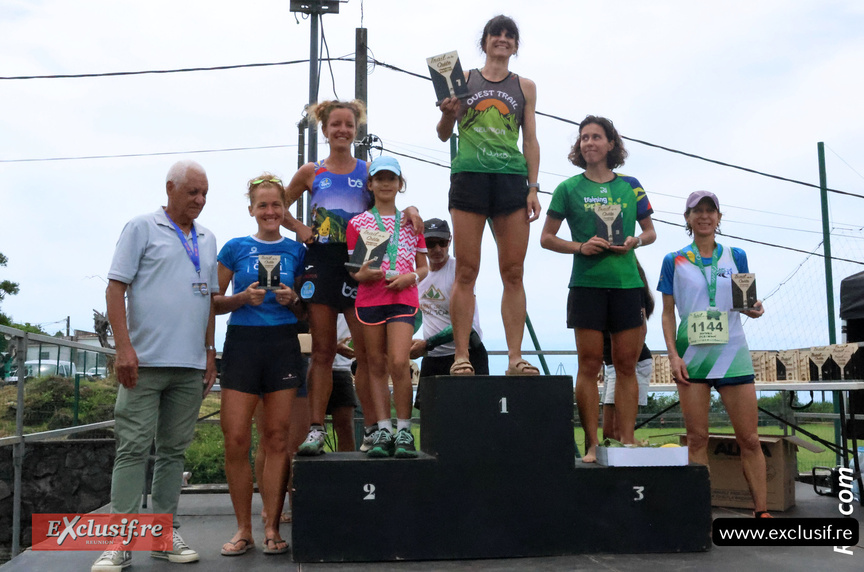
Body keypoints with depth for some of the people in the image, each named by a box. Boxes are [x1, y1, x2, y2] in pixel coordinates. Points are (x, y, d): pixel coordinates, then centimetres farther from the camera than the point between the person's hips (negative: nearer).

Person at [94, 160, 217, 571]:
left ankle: (165, 535, 17)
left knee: (174, 450, 9)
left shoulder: (207, 240, 17)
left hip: (191, 366, 5)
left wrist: (210, 352, 14)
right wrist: (124, 347, -14)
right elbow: (115, 288, -5)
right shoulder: (142, 228, 1)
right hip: (145, 361, -5)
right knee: (133, 448, -4)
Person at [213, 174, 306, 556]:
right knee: (236, 438, -6)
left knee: (277, 437, 0)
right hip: (242, 342, -1)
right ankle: (243, 529, 8)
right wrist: (243, 298, -9)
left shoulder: (296, 250, 11)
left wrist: (293, 299, -5)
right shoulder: (235, 248, 8)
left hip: (283, 344, 1)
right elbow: (214, 302, 8)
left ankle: (272, 528, 10)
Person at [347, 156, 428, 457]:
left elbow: (423, 267, 14)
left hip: (403, 299, -1)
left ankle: (404, 431, -5)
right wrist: (363, 274, -13)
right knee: (377, 366, 2)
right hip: (369, 299, 1)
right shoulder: (358, 223, 10)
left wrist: (411, 277, -7)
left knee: (399, 363, -15)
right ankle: (383, 431, 8)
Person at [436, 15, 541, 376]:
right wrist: (448, 114, -10)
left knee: (514, 273, -2)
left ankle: (515, 357, 0)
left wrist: (533, 188, 3)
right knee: (466, 271, -4)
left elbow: (531, 140, 14)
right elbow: (444, 134, 12)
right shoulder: (463, 80, 13)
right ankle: (462, 356, -1)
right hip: (469, 176, -1)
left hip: (511, 179, 2)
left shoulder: (525, 87, 17)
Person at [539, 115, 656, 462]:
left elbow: (650, 231, 19)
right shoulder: (569, 188, 6)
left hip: (627, 281, 2)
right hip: (587, 282, -2)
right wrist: (581, 246, -8)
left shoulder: (630, 186, 12)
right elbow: (547, 238, 7)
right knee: (589, 365, -1)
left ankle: (627, 443, 9)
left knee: (626, 365, 3)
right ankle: (592, 445, 5)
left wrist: (636, 241, -3)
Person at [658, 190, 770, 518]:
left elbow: (746, 302, 15)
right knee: (697, 437, 1)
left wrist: (754, 309, -9)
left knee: (749, 438, 0)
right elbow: (668, 313, 6)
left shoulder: (736, 256, 10)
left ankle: (762, 512, 8)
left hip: (732, 352, 1)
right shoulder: (674, 261, 6)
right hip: (691, 354, -1)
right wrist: (673, 354, -5)